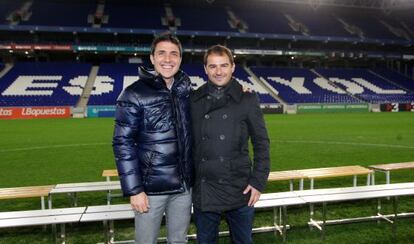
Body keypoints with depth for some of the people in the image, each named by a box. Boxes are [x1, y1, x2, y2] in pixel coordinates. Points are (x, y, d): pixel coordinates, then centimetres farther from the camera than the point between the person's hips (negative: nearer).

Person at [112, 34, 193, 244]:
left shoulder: (185, 89, 3)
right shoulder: (134, 94, -11)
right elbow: (123, 144, -12)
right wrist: (134, 189, -14)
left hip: (183, 186, 5)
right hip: (151, 187, -4)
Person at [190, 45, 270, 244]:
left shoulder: (247, 99, -3)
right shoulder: (194, 100, 2)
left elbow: (261, 143, -1)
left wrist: (258, 181, -5)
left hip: (240, 190, -1)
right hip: (202, 192, 1)